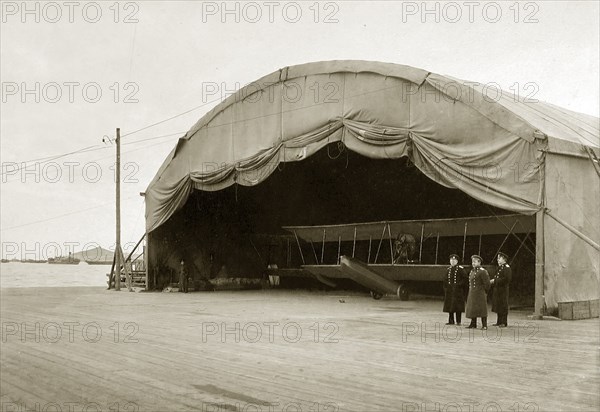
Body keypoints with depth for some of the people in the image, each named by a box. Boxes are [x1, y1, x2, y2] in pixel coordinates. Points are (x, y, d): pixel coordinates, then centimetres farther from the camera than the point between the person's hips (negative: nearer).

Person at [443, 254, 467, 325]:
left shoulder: (461, 269, -4)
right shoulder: (449, 269, 13)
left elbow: (465, 278, -7)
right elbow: (445, 279, 19)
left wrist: (459, 285, -15)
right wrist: (446, 287, 8)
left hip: (458, 290, -5)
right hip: (449, 291, 5)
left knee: (458, 305, -4)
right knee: (449, 305, 6)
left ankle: (458, 321, 2)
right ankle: (451, 321, 13)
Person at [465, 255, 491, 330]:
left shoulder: (482, 271, -12)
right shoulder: (472, 271, 14)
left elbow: (487, 283, -12)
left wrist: (484, 292, -3)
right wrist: (471, 291, 16)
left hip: (480, 294, -8)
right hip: (472, 294, 8)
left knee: (482, 309, -5)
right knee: (472, 309, 10)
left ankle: (484, 325, -1)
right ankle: (473, 324, 19)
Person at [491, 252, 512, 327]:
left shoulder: (507, 268, -11)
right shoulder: (500, 267, 17)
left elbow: (506, 279, -21)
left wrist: (495, 281, -19)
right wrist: (493, 281, 5)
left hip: (503, 290, -9)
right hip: (497, 290, 9)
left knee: (503, 306, -4)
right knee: (498, 306, 12)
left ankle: (504, 322, 1)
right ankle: (499, 321, 19)